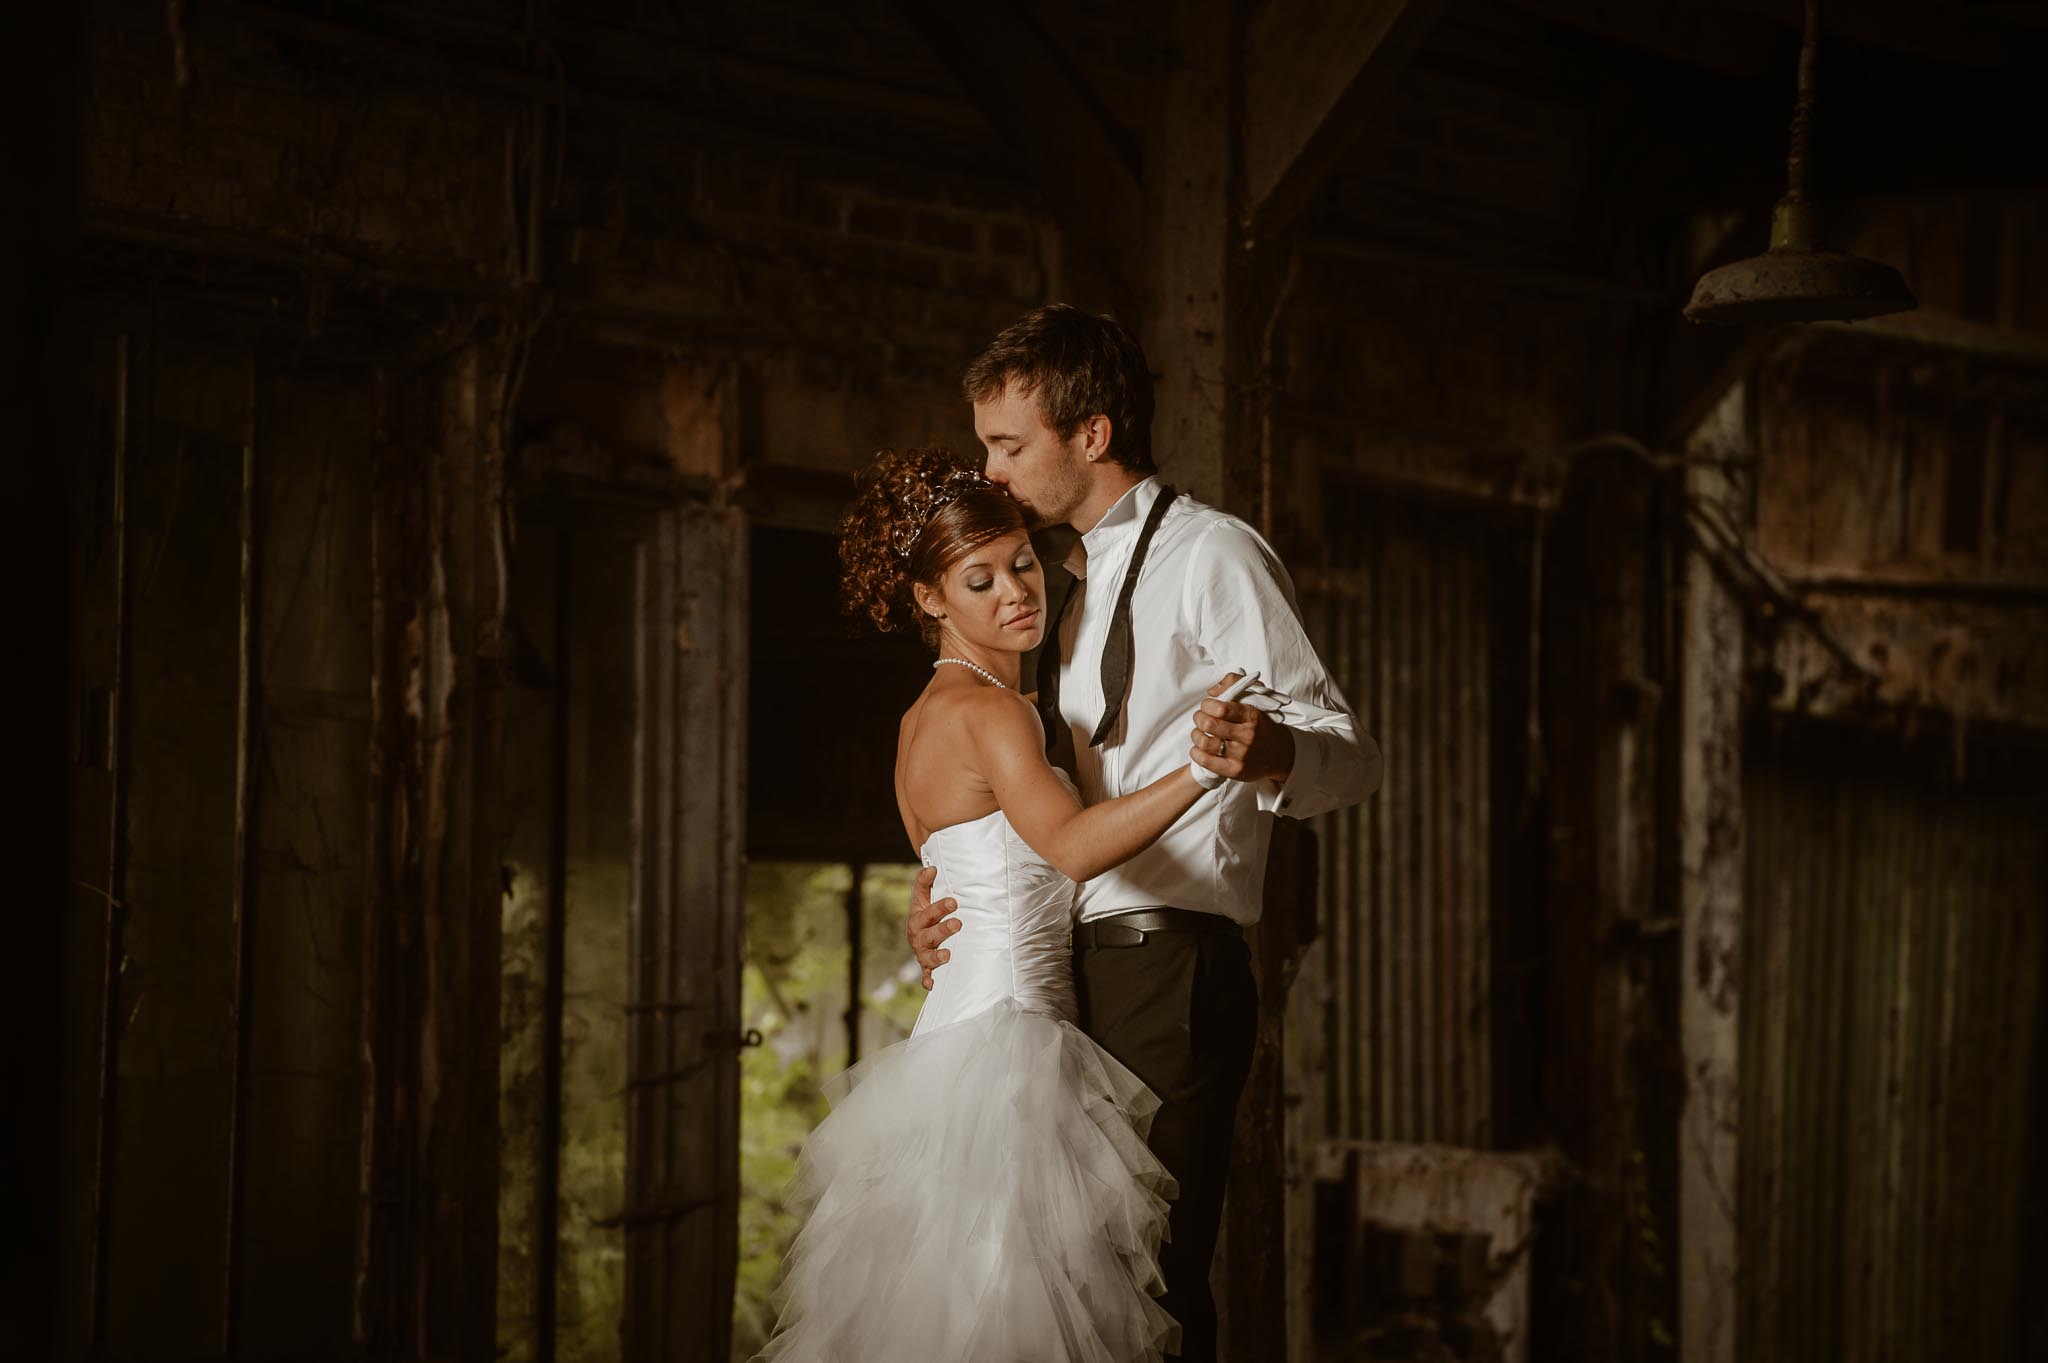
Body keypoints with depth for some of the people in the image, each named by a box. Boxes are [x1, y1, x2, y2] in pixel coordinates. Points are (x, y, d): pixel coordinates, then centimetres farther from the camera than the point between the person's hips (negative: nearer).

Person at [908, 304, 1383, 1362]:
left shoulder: (1211, 553, -4)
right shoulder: (1078, 582, 23)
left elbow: (1349, 755, -13)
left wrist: (1269, 751, -36)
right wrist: (944, 905, 13)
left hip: (1166, 969, -8)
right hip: (1066, 975, 8)